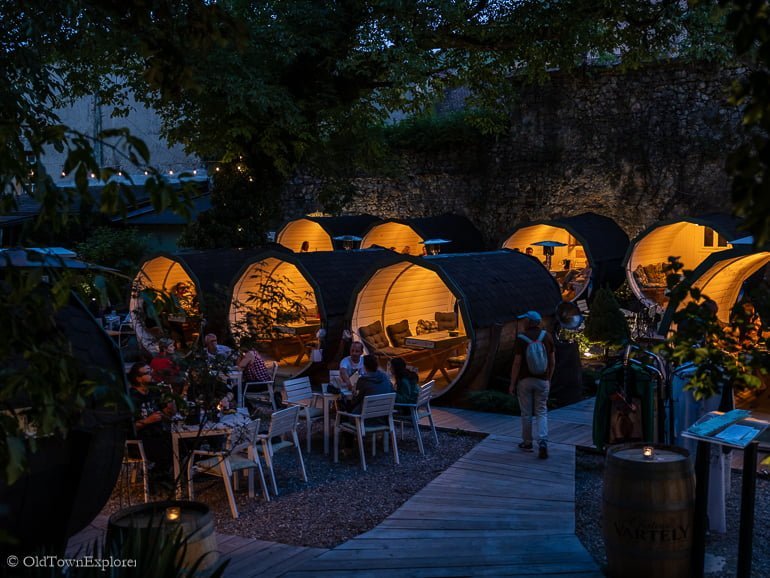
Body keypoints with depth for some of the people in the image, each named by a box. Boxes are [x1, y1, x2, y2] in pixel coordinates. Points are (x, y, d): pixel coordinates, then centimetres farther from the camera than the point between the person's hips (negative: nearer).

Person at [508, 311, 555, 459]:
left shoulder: (521, 338, -10)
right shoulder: (547, 337, 1)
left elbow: (517, 363, -12)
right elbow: (552, 362, 4)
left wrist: (512, 384, -5)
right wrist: (549, 380, 17)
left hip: (524, 380, -2)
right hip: (542, 380, 2)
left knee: (526, 413, 9)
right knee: (541, 412, 6)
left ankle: (527, 443, 20)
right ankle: (543, 442, -11)